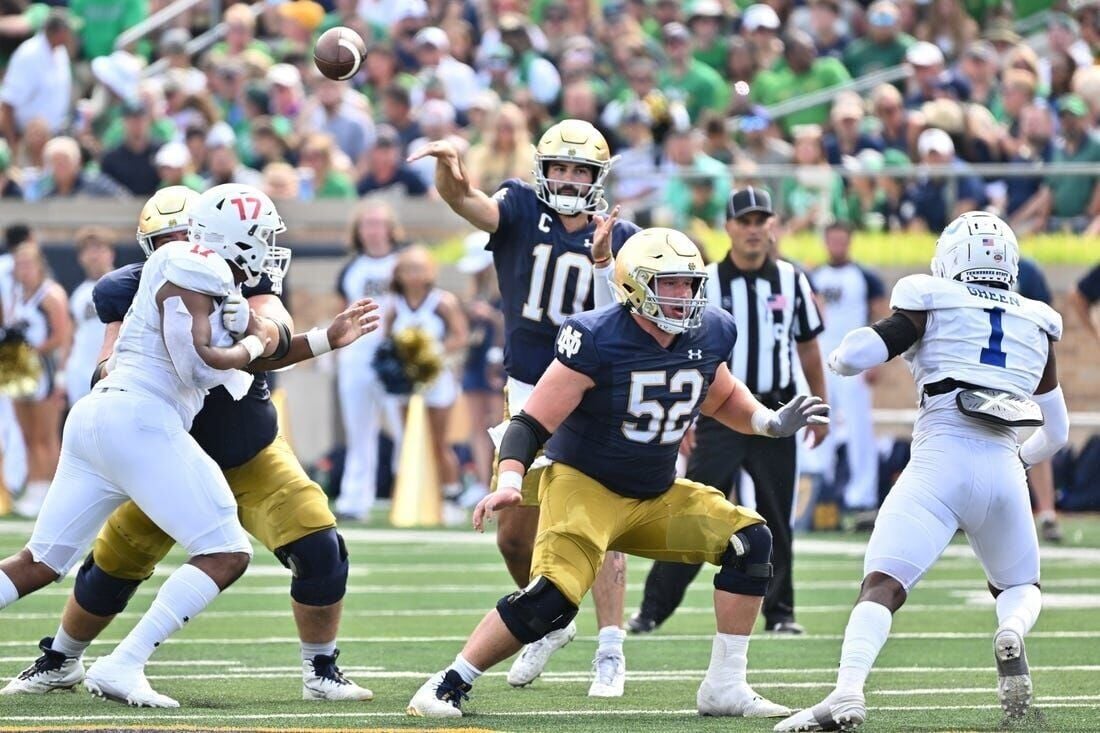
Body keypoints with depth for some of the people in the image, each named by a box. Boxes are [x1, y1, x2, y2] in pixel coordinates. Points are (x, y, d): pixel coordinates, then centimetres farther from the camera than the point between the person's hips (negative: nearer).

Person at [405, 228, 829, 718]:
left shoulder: (709, 336, -3)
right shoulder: (596, 341, -21)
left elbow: (722, 400, 20)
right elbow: (532, 422, -20)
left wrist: (773, 422, 2)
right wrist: (509, 482, -36)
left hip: (656, 495, 7)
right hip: (586, 487, -7)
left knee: (748, 541, -8)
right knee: (550, 599, -26)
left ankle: (725, 687, -2)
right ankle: (449, 686, -10)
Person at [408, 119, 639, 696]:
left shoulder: (619, 237, -2)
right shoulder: (520, 209, -3)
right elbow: (466, 202, -24)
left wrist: (602, 259, -27)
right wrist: (451, 167, -46)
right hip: (529, 393, 2)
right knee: (514, 535, 8)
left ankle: (611, 653, -7)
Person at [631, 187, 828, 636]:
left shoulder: (791, 282, 5)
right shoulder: (706, 284, -2)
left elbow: (808, 349, 14)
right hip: (720, 414, -2)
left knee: (776, 518, 7)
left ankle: (779, 612, 18)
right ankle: (653, 609, -5)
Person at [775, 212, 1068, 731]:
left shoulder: (932, 306, 9)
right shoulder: (1037, 325, 21)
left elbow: (851, 358, 0)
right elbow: (1056, 433, 27)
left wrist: (840, 358, 24)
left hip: (939, 460, -3)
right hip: (1003, 470, 3)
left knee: (882, 585, -11)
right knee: (1020, 586, 24)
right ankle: (1012, 632, -12)